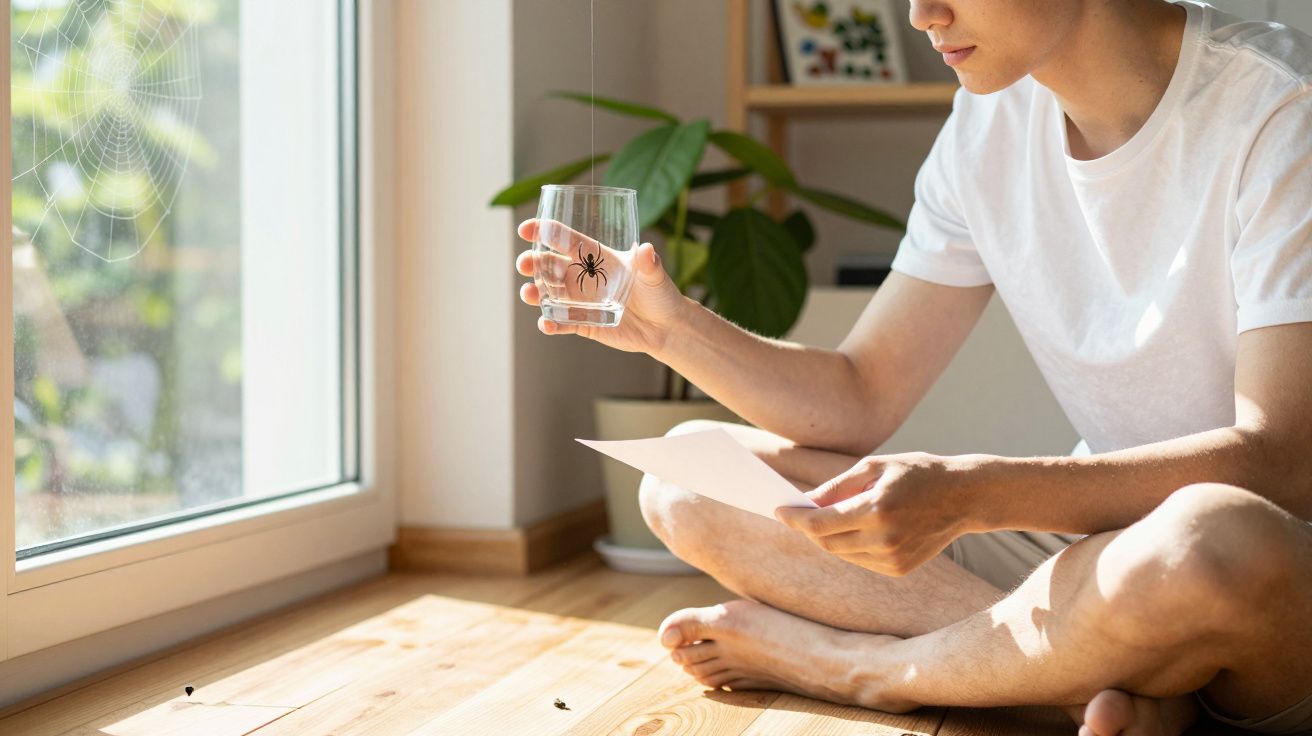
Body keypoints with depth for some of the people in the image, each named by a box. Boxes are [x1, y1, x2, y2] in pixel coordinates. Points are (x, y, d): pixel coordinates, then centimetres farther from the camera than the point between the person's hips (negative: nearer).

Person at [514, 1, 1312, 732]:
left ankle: (838, 665, -14)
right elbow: (858, 400, 6)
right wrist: (673, 326, -11)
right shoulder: (989, 126, 3)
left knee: (1212, 538, -43)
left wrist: (968, 494, -36)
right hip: (1094, 533, 6)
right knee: (688, 481, -5)